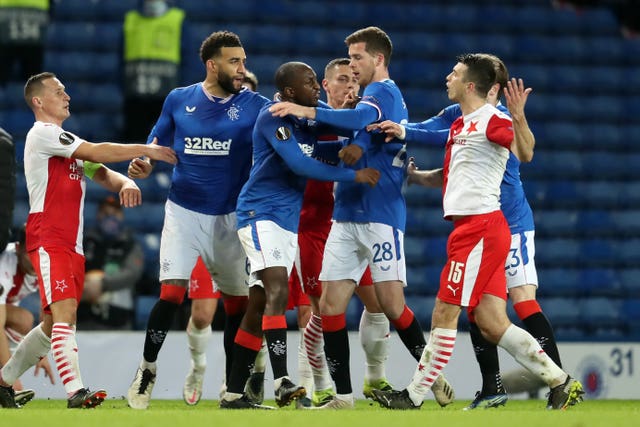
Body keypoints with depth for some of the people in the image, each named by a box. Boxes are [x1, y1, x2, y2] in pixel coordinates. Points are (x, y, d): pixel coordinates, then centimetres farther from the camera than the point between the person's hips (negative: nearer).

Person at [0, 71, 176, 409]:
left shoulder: (68, 143, 23)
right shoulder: (42, 133, -6)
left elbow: (101, 172, 17)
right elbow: (96, 153, -14)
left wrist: (125, 183, -7)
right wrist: (145, 150, -9)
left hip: (72, 245, 9)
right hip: (48, 239, -9)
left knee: (54, 324, 10)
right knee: (64, 312, -21)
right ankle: (75, 392, -31)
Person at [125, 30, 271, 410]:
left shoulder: (255, 106, -6)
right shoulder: (179, 101, 0)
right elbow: (157, 143, 12)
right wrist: (143, 165, -8)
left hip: (229, 217, 1)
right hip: (184, 211, -1)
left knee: (238, 301, 5)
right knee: (171, 293, -15)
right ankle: (147, 369, 2)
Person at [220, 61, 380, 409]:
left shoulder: (308, 121, 13)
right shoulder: (273, 118, -13)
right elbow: (300, 164, -19)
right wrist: (353, 175, -16)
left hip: (288, 223, 9)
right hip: (260, 214, -9)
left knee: (258, 309, 8)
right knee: (278, 292, -23)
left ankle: (233, 394, 12)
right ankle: (282, 382, -33)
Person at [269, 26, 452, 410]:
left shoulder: (384, 92, -7)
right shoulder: (375, 95, 22)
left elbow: (363, 118, -28)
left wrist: (307, 112, -33)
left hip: (380, 216, -9)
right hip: (347, 217, 9)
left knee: (392, 305, -9)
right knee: (330, 305, 1)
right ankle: (343, 396, 3)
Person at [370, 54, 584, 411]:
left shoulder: (492, 120, -9)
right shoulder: (460, 124, 20)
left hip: (480, 227, -9)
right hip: (471, 228, 9)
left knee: (445, 314, -6)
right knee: (492, 325, 4)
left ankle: (414, 397, -1)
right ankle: (561, 383, 6)